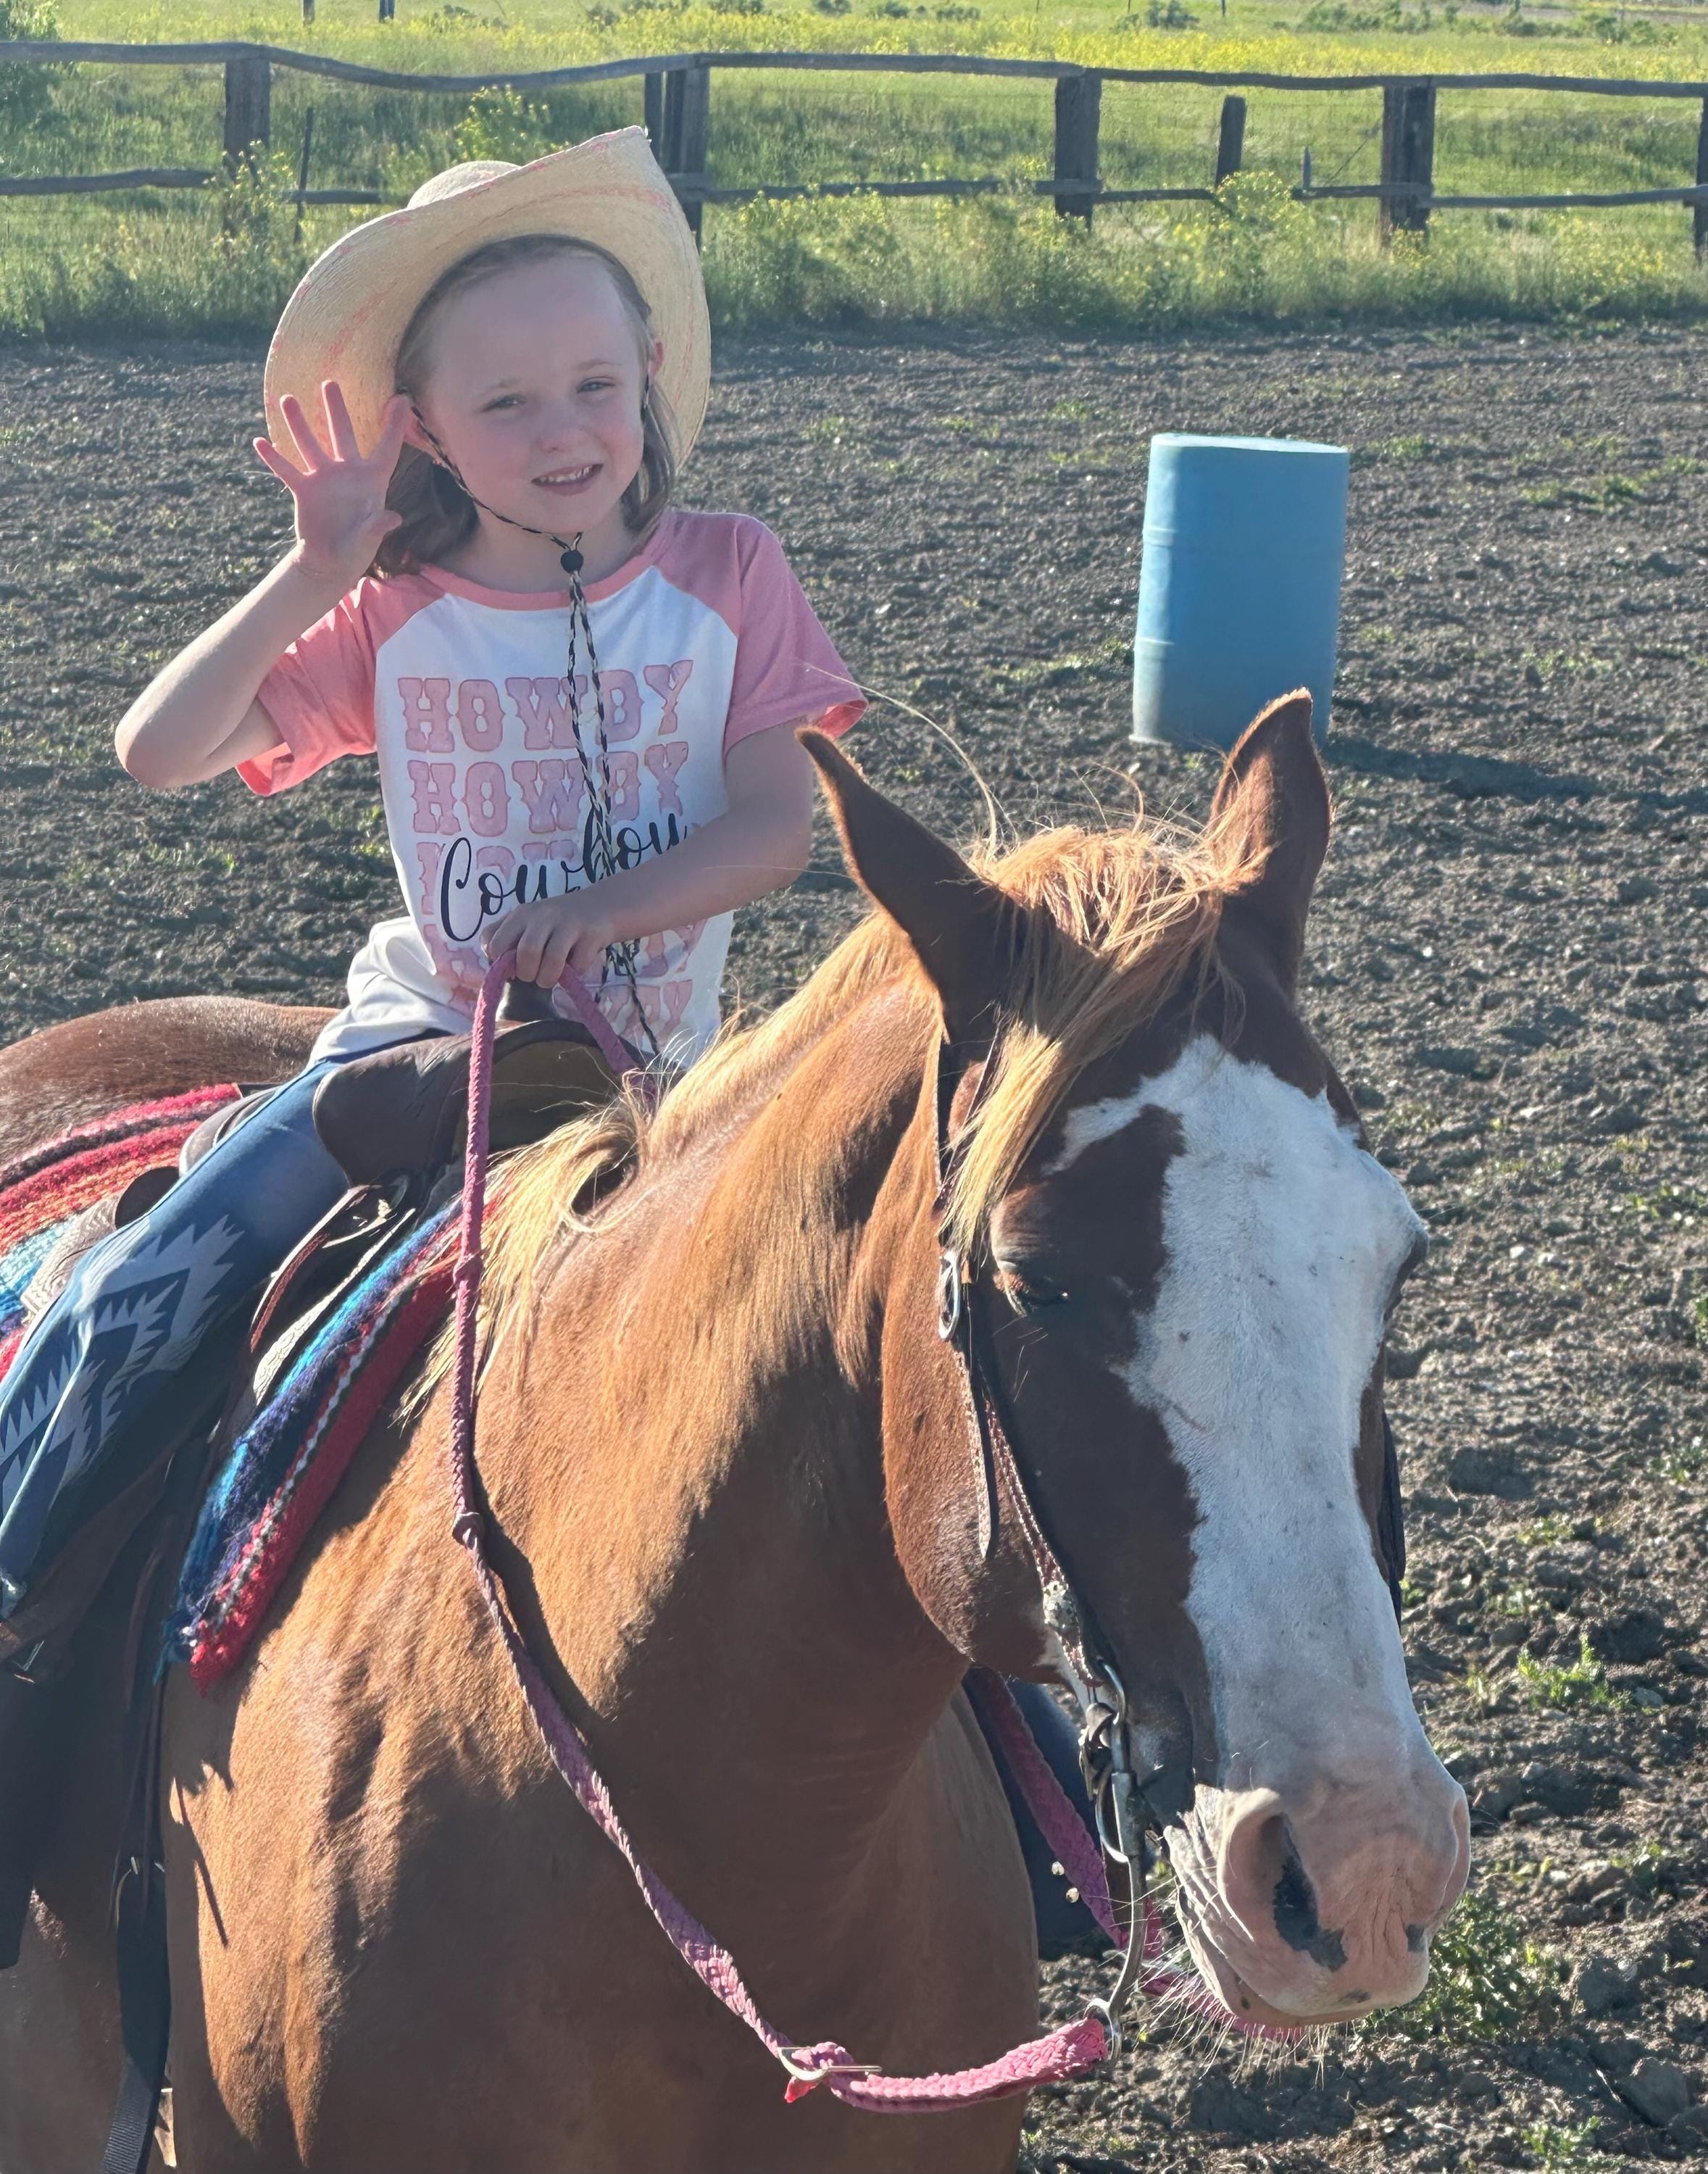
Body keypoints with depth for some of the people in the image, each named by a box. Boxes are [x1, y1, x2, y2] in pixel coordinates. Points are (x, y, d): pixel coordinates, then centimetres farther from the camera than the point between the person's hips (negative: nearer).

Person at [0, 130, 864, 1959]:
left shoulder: (725, 577, 0)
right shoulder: (394, 616, 1)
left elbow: (777, 825, -7)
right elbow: (160, 754, -6)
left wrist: (596, 909, -22)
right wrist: (313, 572, -13)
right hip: (419, 1041, 0)